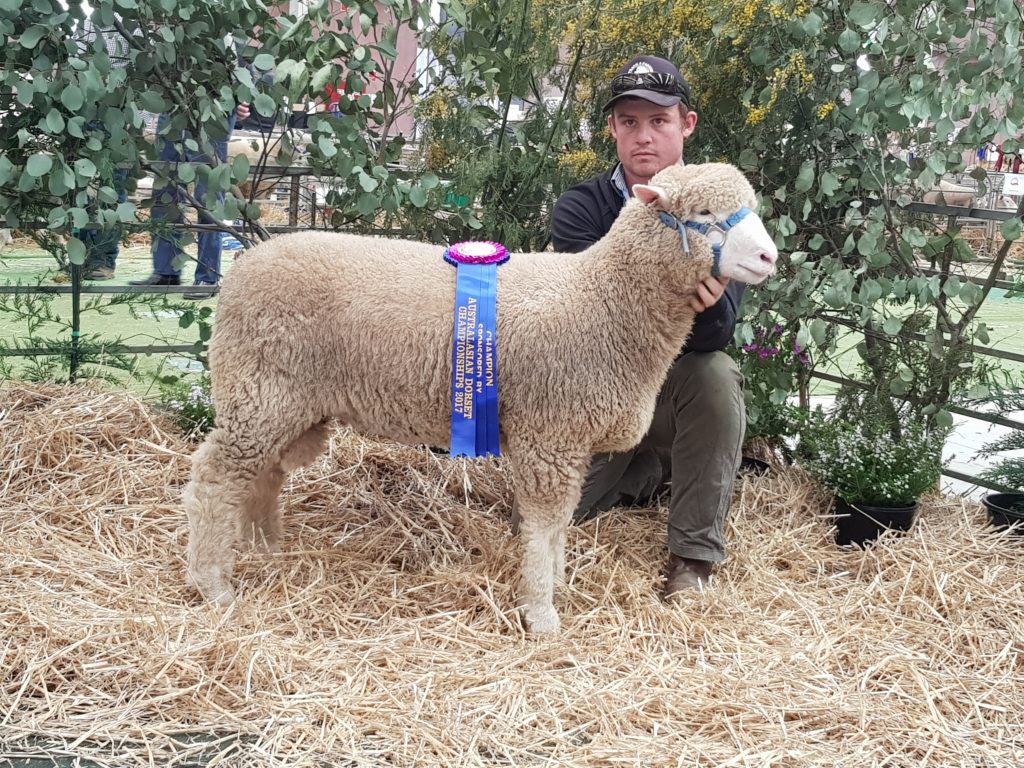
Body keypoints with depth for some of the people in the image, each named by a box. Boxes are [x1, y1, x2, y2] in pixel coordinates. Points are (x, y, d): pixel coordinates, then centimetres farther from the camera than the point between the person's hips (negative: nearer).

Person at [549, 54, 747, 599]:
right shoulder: (580, 208, -12)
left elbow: (715, 337, -23)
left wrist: (709, 304, -49)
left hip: (679, 388, -1)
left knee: (716, 374, -34)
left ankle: (694, 554, -21)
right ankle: (648, 471, 18)